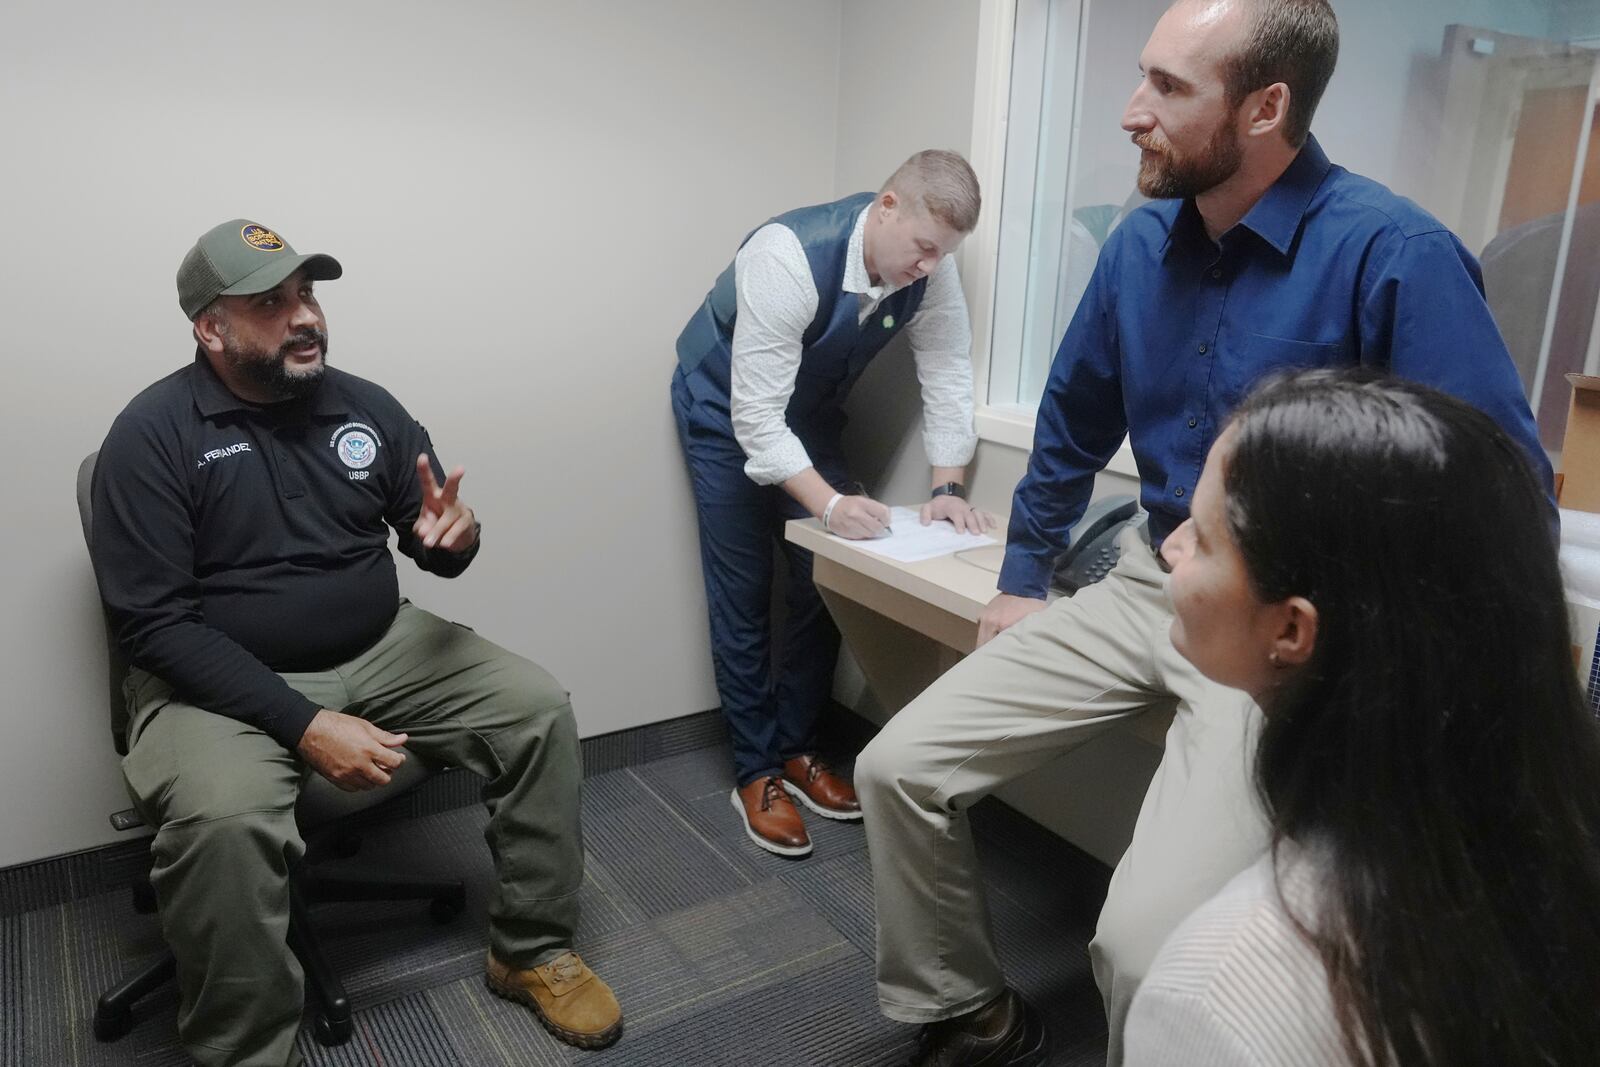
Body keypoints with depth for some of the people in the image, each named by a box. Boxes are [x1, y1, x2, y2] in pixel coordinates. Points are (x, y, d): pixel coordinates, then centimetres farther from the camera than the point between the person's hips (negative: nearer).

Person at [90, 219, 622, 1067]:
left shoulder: (366, 407, 2)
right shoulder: (153, 434, -11)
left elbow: (432, 548, 7)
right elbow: (153, 624, -16)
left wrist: (455, 538, -20)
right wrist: (303, 725, -25)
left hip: (382, 651, 5)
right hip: (226, 680, -4)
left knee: (540, 710, -10)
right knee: (223, 821, -34)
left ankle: (531, 952, 6)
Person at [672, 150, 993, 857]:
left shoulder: (931, 271, -18)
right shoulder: (789, 257, -35)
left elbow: (948, 377, -12)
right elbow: (756, 415, -36)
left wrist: (948, 488, -23)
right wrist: (828, 503, -43)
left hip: (810, 413, 5)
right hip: (727, 410, -5)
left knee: (824, 582, 3)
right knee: (743, 597, -4)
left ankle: (796, 749, 20)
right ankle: (756, 773, 9)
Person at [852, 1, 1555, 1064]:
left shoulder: (1396, 256, -17)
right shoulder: (1143, 241, 2)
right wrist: (1022, 580, 19)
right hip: (1146, 588, 6)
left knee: (1145, 941, -24)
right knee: (898, 768, -1)